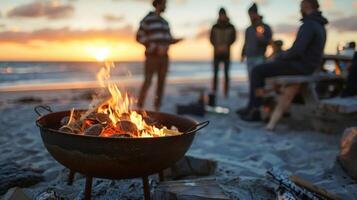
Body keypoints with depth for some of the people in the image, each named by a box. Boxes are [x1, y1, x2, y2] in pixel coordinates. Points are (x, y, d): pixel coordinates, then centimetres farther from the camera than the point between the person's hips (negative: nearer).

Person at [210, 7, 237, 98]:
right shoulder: (215, 27, 4)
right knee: (215, 73, -4)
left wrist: (226, 46, -13)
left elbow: (233, 38, 1)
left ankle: (226, 92, 4)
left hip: (227, 53, 0)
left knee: (226, 73, 0)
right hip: (217, 53, 0)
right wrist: (217, 47, -12)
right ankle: (214, 92, 1)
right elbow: (211, 39, 4)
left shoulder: (231, 27, 3)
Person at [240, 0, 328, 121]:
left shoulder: (309, 25, -18)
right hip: (307, 66, 10)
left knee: (257, 71, -3)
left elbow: (297, 50, -26)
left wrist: (282, 56, -7)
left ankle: (254, 111, 3)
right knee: (265, 68, 21)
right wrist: (284, 54, 12)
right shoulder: (319, 25, 14)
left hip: (298, 66, -10)